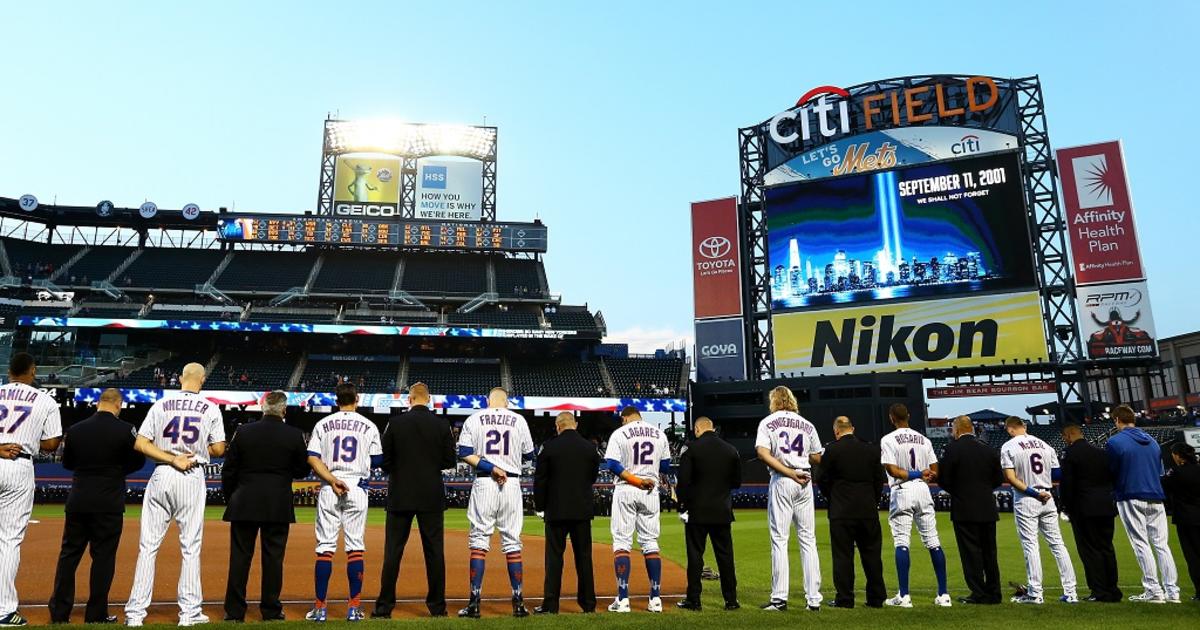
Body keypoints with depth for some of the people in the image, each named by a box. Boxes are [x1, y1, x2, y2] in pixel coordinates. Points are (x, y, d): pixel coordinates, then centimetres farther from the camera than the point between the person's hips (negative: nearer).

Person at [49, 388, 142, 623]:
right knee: (103, 556, 4)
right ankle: (96, 615, 9)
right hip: (109, 504, -3)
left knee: (68, 554, 13)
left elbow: (66, 463, 14)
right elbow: (138, 462, -1)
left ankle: (59, 613, 17)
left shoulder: (75, 429, 1)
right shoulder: (125, 430, -10)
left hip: (77, 500, 4)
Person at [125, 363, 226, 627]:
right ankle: (189, 612, 9)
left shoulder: (161, 404, 4)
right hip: (193, 479, -1)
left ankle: (135, 612, 8)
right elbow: (219, 449, -3)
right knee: (190, 546, 5)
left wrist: (172, 459, -6)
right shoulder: (210, 408, -1)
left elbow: (140, 444, -3)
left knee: (148, 545, 7)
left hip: (161, 476, 2)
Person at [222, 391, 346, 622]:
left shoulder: (243, 431, -1)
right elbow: (303, 471, 2)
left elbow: (228, 471, 2)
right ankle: (271, 611, 12)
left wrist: (229, 499, 13)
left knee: (239, 557, 8)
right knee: (273, 557, 6)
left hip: (244, 505, 1)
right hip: (278, 505, -1)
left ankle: (234, 611, 13)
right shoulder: (294, 435, -4)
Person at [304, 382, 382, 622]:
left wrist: (332, 480, -4)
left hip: (328, 488, 1)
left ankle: (320, 608, 5)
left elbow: (312, 458, -3)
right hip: (357, 487, 0)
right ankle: (354, 607, 4)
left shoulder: (323, 424, 6)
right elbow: (377, 461, 5)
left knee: (325, 546, 5)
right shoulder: (369, 426, 4)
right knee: (355, 546, 3)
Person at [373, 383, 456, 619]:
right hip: (432, 497, 1)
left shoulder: (396, 424, -4)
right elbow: (450, 461, -1)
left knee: (393, 551, 6)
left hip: (400, 495, 0)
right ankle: (437, 606, 11)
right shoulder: (442, 425, -2)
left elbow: (384, 461, -2)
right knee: (434, 551, 6)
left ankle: (384, 607, 9)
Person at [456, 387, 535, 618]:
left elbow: (464, 453, -5)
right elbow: (529, 455, 10)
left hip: (483, 484, -1)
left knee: (479, 539, 4)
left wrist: (489, 467, -10)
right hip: (512, 484, 1)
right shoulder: (519, 420, 4)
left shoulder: (474, 419, 4)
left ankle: (474, 602, 1)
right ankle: (518, 603, 9)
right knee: (512, 542, 7)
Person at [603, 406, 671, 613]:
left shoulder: (619, 433, -3)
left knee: (622, 542, 1)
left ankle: (623, 599, -4)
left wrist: (634, 480, -15)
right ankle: (655, 599, 8)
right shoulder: (659, 434, 8)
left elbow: (612, 464, -14)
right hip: (650, 492, 3)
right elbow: (665, 466, 11)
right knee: (650, 543, 9)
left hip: (625, 491, -3)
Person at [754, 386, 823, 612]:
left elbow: (762, 452, -12)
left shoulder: (768, 422, 3)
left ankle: (779, 598, -2)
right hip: (805, 482, 3)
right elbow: (817, 458, 12)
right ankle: (814, 599, 7)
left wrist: (789, 473, -13)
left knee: (779, 539, -1)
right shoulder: (807, 424, 12)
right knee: (808, 540, 7)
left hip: (781, 482, -3)